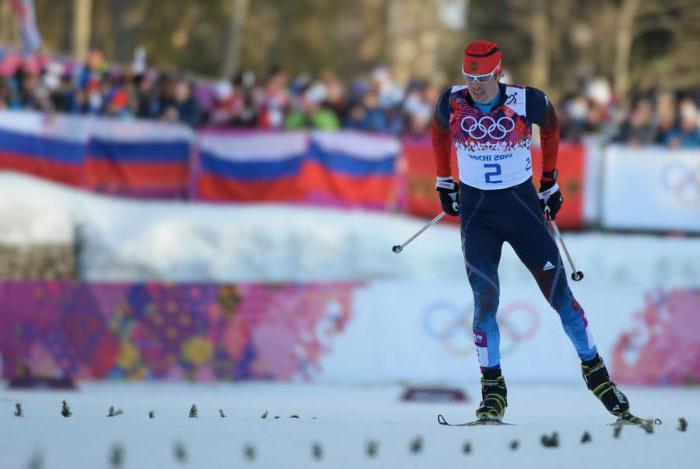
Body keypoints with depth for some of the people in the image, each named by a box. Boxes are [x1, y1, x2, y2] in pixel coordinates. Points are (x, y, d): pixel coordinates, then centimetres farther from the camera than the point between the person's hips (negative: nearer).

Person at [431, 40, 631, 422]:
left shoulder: (526, 102, -15)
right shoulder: (452, 103, -11)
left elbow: (550, 128, 8)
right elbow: (439, 134, 13)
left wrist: (549, 182, 14)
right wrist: (444, 184, 17)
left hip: (522, 203, -1)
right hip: (476, 208, 1)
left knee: (558, 291, -1)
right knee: (485, 298, -10)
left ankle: (593, 367, 14)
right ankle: (492, 389, -1)